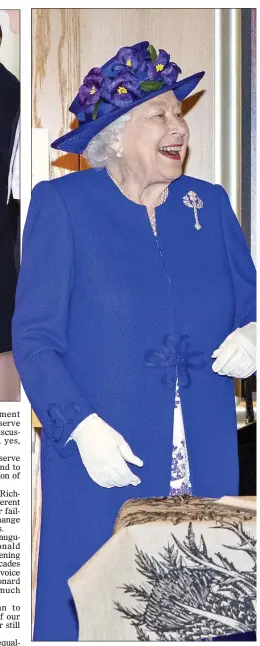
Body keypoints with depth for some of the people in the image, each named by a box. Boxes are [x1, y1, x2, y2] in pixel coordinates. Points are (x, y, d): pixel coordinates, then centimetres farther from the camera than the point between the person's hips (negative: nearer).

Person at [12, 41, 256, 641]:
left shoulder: (209, 204, 12)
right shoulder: (62, 203, -1)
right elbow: (34, 337, -5)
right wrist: (82, 428, -16)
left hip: (205, 462, 4)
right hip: (103, 460, -3)